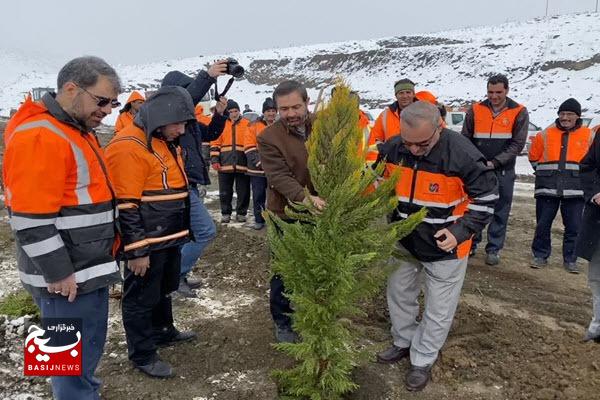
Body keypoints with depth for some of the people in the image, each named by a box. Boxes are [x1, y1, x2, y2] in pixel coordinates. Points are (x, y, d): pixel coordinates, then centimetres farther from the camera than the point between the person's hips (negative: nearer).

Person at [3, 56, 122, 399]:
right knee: (74, 357, 4)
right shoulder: (39, 137, -21)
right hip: (67, 277, -10)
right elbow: (31, 219, -24)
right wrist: (57, 273, -19)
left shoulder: (76, 131, 12)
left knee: (90, 348, 23)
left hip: (89, 269, 10)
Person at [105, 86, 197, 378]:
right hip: (147, 244, -10)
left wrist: (181, 232, 24)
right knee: (142, 298, 7)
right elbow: (125, 206, -23)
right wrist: (136, 251, -21)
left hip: (169, 238, 10)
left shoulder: (165, 141, 11)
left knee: (164, 290, 25)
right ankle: (142, 355, 23)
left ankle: (164, 332, 45)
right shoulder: (129, 147, -21)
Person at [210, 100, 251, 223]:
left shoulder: (247, 124, 4)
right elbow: (215, 143, 6)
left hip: (242, 165, -1)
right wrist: (214, 160, -3)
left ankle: (241, 213, 19)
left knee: (243, 191, 5)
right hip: (225, 164, 1)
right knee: (225, 192, 8)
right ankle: (225, 213, 21)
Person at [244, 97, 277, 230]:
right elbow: (249, 148, -5)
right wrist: (260, 162, -15)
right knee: (258, 196, 6)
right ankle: (259, 220, 18)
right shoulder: (254, 126, -1)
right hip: (257, 169, -1)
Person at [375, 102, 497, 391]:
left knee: (438, 310, 10)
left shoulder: (462, 154, -26)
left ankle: (422, 360, 31)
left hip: (445, 247, -4)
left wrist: (461, 231, -22)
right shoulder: (392, 149, -13)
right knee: (399, 294, 20)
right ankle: (403, 343, 44)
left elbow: (487, 196, -14)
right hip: (404, 242, 5)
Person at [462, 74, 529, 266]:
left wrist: (494, 162, -15)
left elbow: (517, 144, -8)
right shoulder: (475, 110, 1)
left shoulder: (519, 112, -3)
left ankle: (493, 249, 17)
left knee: (500, 212, 6)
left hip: (503, 171, -1)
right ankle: (471, 243, 22)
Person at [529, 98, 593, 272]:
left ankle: (570, 259, 18)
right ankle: (540, 255, 19)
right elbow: (534, 157, 15)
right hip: (547, 189, 0)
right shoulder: (546, 134, 3)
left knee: (573, 227, 4)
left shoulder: (588, 135, 4)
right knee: (543, 225, 5)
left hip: (574, 191, 0)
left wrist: (577, 174, 10)